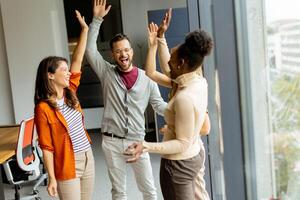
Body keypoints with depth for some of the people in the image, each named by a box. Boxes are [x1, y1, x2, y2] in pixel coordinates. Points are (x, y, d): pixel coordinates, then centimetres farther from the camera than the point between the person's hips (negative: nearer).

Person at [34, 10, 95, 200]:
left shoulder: (70, 94, 2)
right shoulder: (43, 108, -15)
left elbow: (77, 60, 1)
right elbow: (47, 147, -13)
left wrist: (85, 28, -1)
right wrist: (52, 178, -13)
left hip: (88, 158, 7)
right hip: (67, 165, -7)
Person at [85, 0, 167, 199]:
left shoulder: (146, 78, 0)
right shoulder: (107, 72, 1)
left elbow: (159, 104, 3)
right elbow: (90, 49, -7)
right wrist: (97, 19, -11)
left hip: (137, 141, 0)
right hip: (112, 142, 0)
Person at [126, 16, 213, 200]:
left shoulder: (184, 98, -30)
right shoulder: (199, 81, -4)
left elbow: (182, 144, -25)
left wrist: (147, 146, -33)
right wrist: (155, 44, 13)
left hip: (178, 163, -9)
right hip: (192, 156, 9)